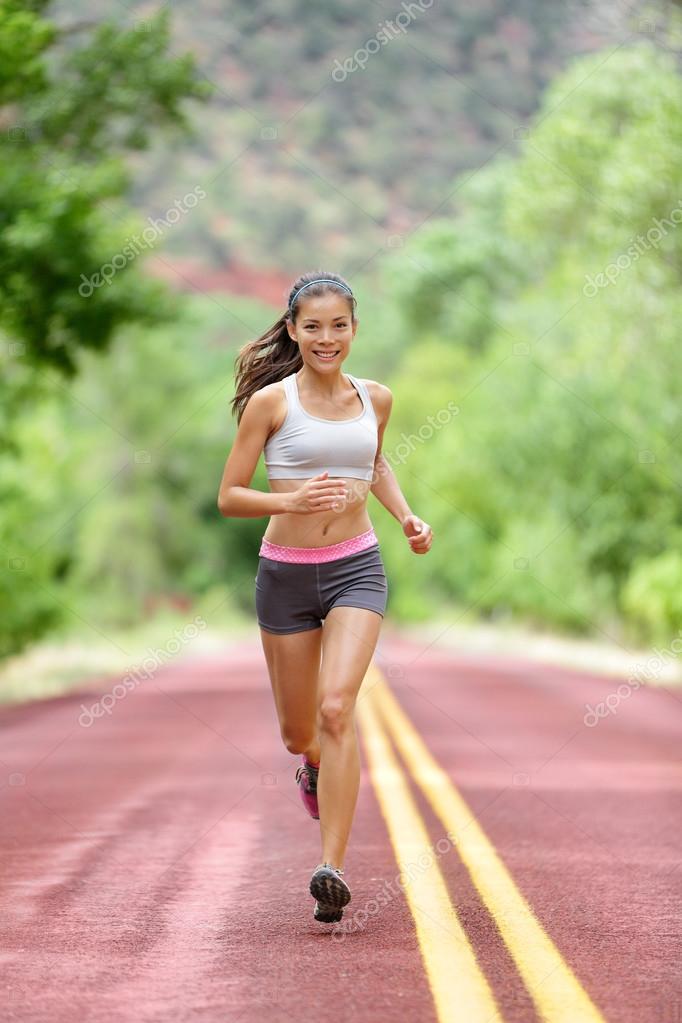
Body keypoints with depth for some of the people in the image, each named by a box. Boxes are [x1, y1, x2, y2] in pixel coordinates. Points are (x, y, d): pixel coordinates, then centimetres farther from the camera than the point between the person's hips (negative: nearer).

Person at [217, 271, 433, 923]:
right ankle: (316, 765, 52)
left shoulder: (375, 399, 4)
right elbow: (229, 497, -5)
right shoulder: (271, 401, -7)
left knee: (336, 707, -21)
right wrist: (291, 501, -23)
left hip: (356, 570, 1)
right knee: (297, 735, 12)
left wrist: (406, 515, 9)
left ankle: (333, 870, -20)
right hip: (285, 574, 0)